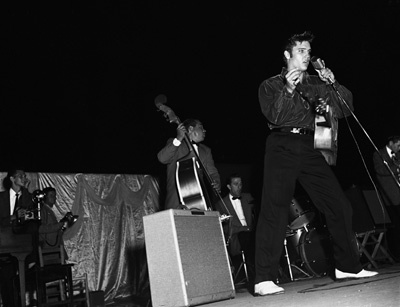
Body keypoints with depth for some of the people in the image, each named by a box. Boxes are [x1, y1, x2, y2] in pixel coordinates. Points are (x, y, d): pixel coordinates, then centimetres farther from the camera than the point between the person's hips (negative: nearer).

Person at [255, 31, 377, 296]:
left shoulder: (316, 84, 21)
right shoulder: (271, 85, 11)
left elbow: (344, 109, 10)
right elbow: (274, 117, -6)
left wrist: (333, 84, -6)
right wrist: (288, 90, -18)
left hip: (309, 148, 5)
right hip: (282, 147, -4)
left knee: (338, 204, 2)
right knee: (275, 210, -14)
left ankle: (347, 266, 18)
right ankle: (265, 279, -14)